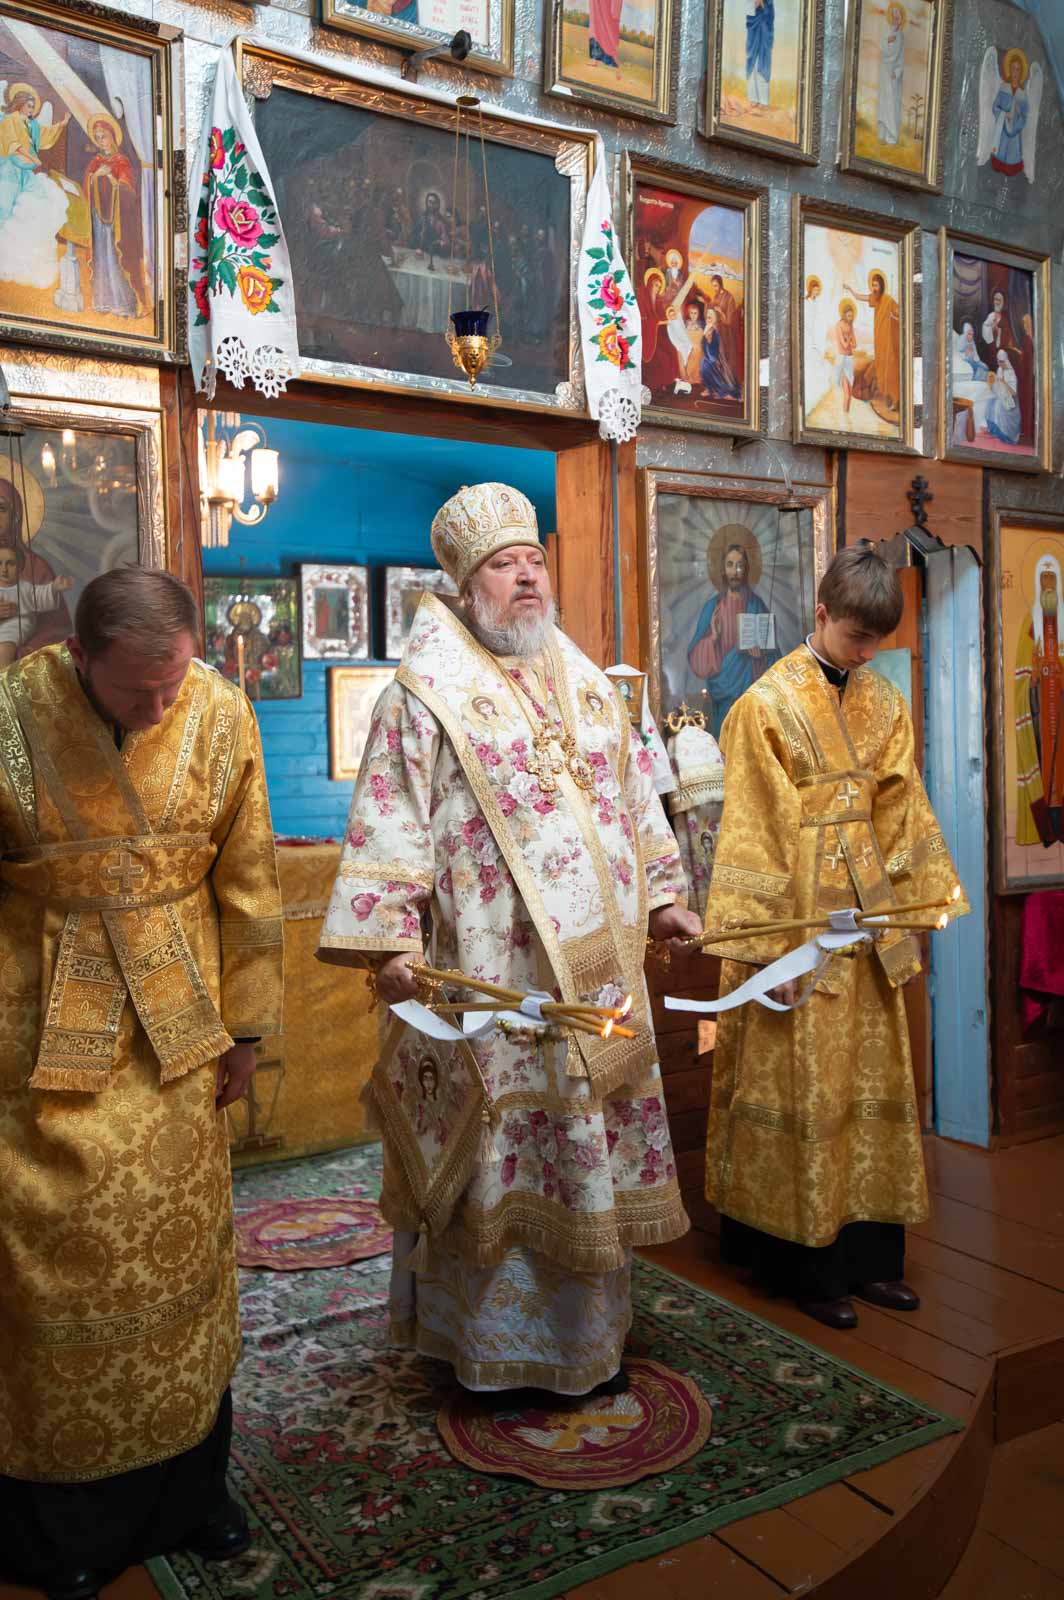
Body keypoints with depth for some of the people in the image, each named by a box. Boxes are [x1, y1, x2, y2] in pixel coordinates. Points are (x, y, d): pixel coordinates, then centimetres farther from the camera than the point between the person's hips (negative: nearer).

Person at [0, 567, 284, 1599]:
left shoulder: (221, 716, -7)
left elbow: (246, 879, 2)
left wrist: (244, 1026, 7)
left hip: (174, 1030, 2)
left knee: (179, 1248, 12)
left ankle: (185, 1485, 32)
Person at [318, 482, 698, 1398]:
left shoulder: (587, 685, 13)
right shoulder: (429, 692, -7)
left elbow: (636, 797, 20)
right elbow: (391, 825, -12)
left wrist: (660, 896, 15)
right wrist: (391, 939, -19)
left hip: (596, 964, 7)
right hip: (488, 969, -6)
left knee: (593, 1142, 15)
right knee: (500, 1152, 2)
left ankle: (591, 1331, 33)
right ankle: (491, 1343, 22)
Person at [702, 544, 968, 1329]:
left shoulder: (884, 703, 7)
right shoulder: (769, 704, -10)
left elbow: (902, 817, 13)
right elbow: (753, 832, -12)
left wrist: (914, 913, 9)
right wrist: (768, 951, -14)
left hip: (868, 925, 6)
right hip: (798, 920, -6)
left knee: (872, 1082, 12)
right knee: (802, 1086, 3)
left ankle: (868, 1252, 25)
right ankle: (807, 1263, 17)